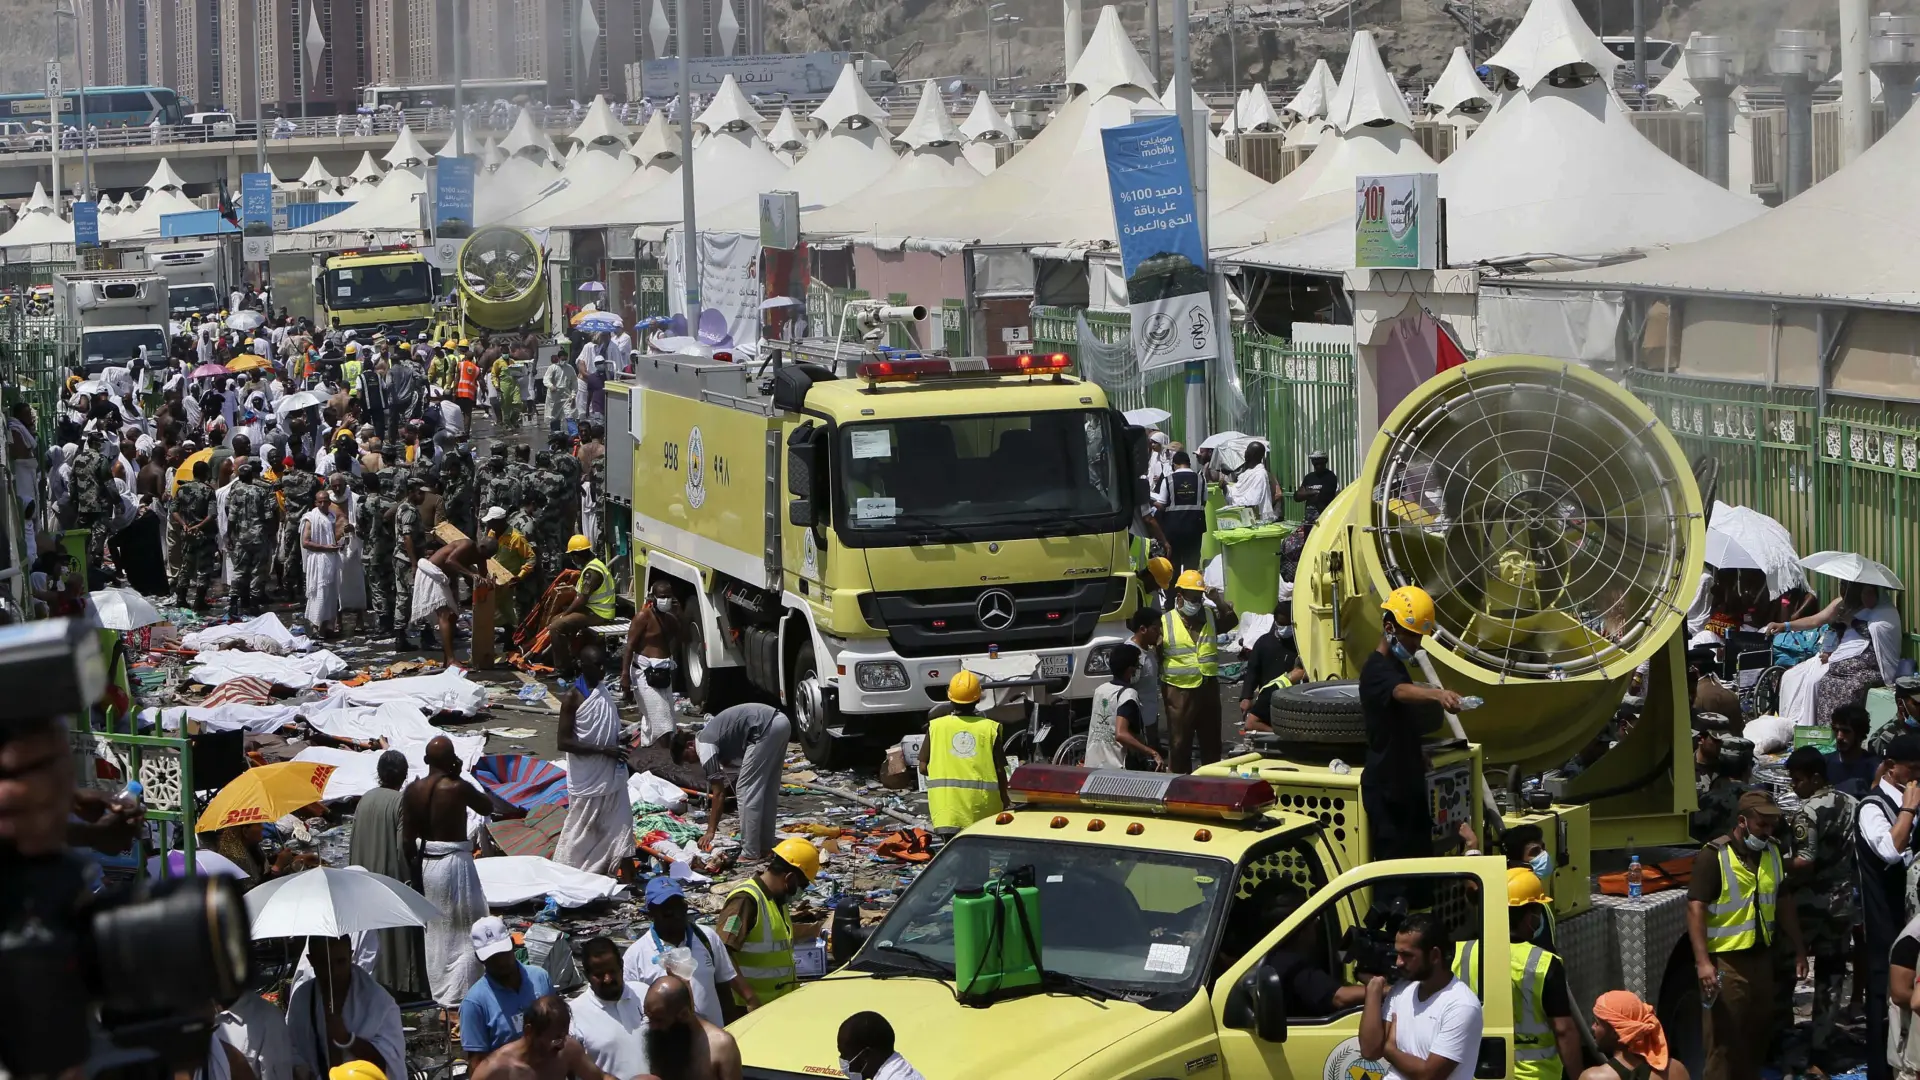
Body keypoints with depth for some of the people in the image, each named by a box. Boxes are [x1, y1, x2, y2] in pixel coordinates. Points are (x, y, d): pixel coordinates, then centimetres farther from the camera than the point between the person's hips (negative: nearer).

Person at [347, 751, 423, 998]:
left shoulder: (365, 800, 1)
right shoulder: (402, 801, -16)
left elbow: (354, 844, 6)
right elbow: (404, 845, -18)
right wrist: (410, 879, -8)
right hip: (393, 875, -6)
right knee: (399, 931, 2)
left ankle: (372, 981, 20)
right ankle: (403, 984, 5)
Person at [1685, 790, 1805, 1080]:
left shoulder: (1772, 853, 9)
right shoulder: (1713, 856, -14)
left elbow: (1783, 902, 18)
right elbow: (1695, 908, -18)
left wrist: (1798, 949, 16)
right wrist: (1703, 961, -24)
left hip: (1761, 956, 7)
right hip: (1725, 960, -7)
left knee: (1757, 1032, 17)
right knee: (1724, 1037, -5)